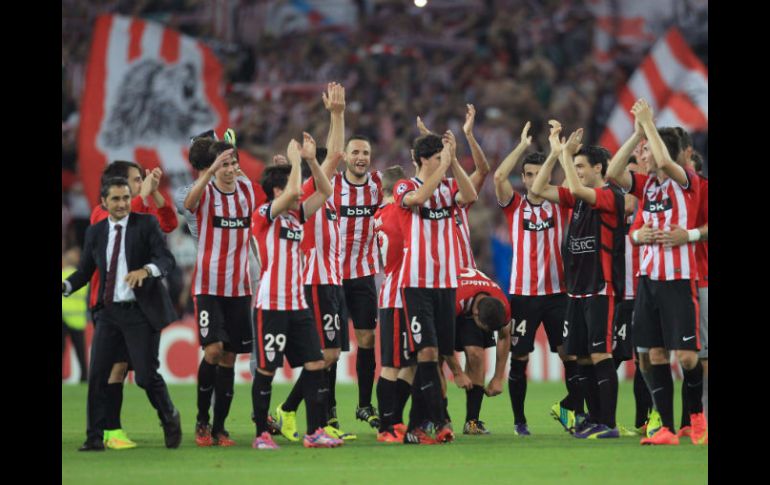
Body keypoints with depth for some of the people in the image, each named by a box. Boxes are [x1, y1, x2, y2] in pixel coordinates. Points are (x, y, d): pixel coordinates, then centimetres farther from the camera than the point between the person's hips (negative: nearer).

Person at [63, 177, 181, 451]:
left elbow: (167, 259, -11)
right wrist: (65, 286, -8)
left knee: (146, 375, -3)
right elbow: (85, 271, 12)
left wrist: (146, 270, -32)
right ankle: (95, 437, 5)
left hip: (140, 312, -4)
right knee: (97, 375, -2)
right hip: (109, 312, 4)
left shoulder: (146, 224, -1)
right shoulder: (95, 232, 10)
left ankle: (170, 419, 24)